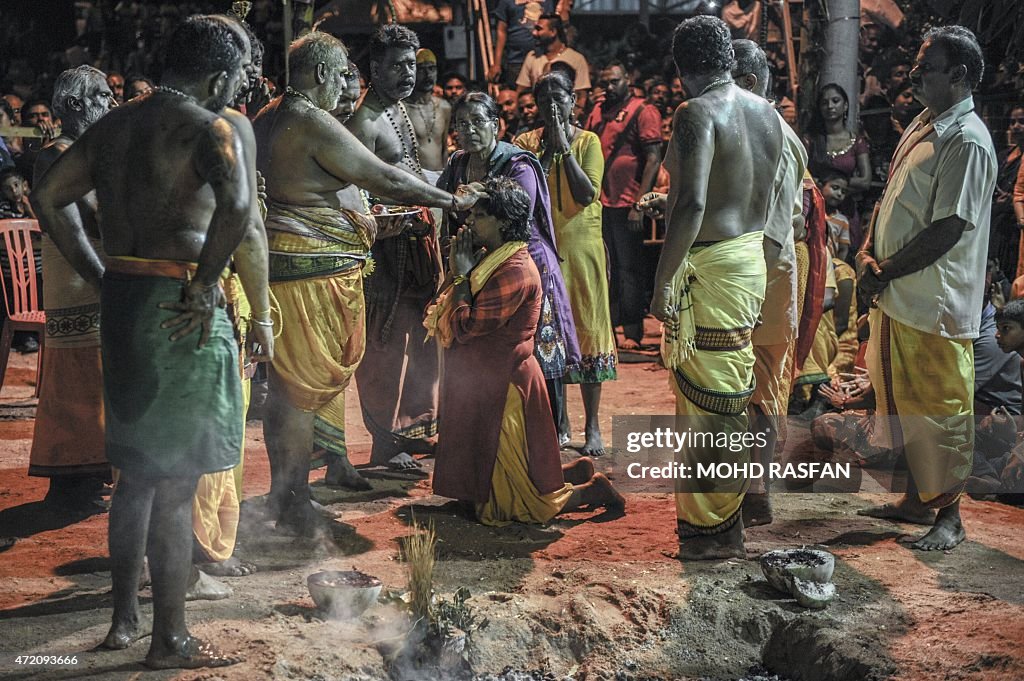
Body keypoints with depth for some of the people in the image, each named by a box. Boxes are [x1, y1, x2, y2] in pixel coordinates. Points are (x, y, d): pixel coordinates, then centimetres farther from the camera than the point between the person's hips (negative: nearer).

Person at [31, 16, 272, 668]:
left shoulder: (114, 124, 12)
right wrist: (204, 282, -17)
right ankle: (170, 638, 7)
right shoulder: (212, 128, -11)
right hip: (182, 312, -8)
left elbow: (48, 195, 14)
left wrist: (99, 274, 12)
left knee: (137, 469, 19)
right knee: (176, 480, 0)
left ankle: (125, 616, 28)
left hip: (122, 300, 8)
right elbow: (236, 207, -29)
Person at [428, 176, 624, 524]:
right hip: (486, 385, 10)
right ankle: (577, 474, 26)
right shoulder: (491, 260, 11)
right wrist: (461, 270, 2)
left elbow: (465, 326, -22)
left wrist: (463, 273, -12)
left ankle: (591, 492, 11)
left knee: (505, 502, -1)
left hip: (504, 388, -10)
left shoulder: (514, 271, -20)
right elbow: (444, 322, 11)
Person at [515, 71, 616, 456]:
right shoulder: (528, 143, 4)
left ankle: (593, 427, 6)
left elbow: (587, 194, -13)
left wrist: (565, 147, -15)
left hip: (581, 248, -1)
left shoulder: (588, 142, 0)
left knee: (586, 331, 1)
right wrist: (549, 149, -13)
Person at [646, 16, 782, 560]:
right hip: (752, 256, 9)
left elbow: (693, 203, -27)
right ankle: (725, 519, 33)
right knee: (728, 391, 19)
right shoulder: (766, 113, 10)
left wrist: (662, 281, -22)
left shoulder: (697, 113, -16)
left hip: (707, 265, -9)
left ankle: (714, 533, 9)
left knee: (707, 398, 0)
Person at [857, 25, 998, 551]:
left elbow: (948, 229, -22)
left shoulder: (967, 142, -18)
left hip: (934, 303, -9)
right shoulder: (922, 126, 12)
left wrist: (884, 272, -16)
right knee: (903, 400, 17)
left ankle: (949, 516, 12)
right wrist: (867, 251, 2)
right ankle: (918, 499, 31)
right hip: (895, 294, 9)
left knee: (941, 408, 1)